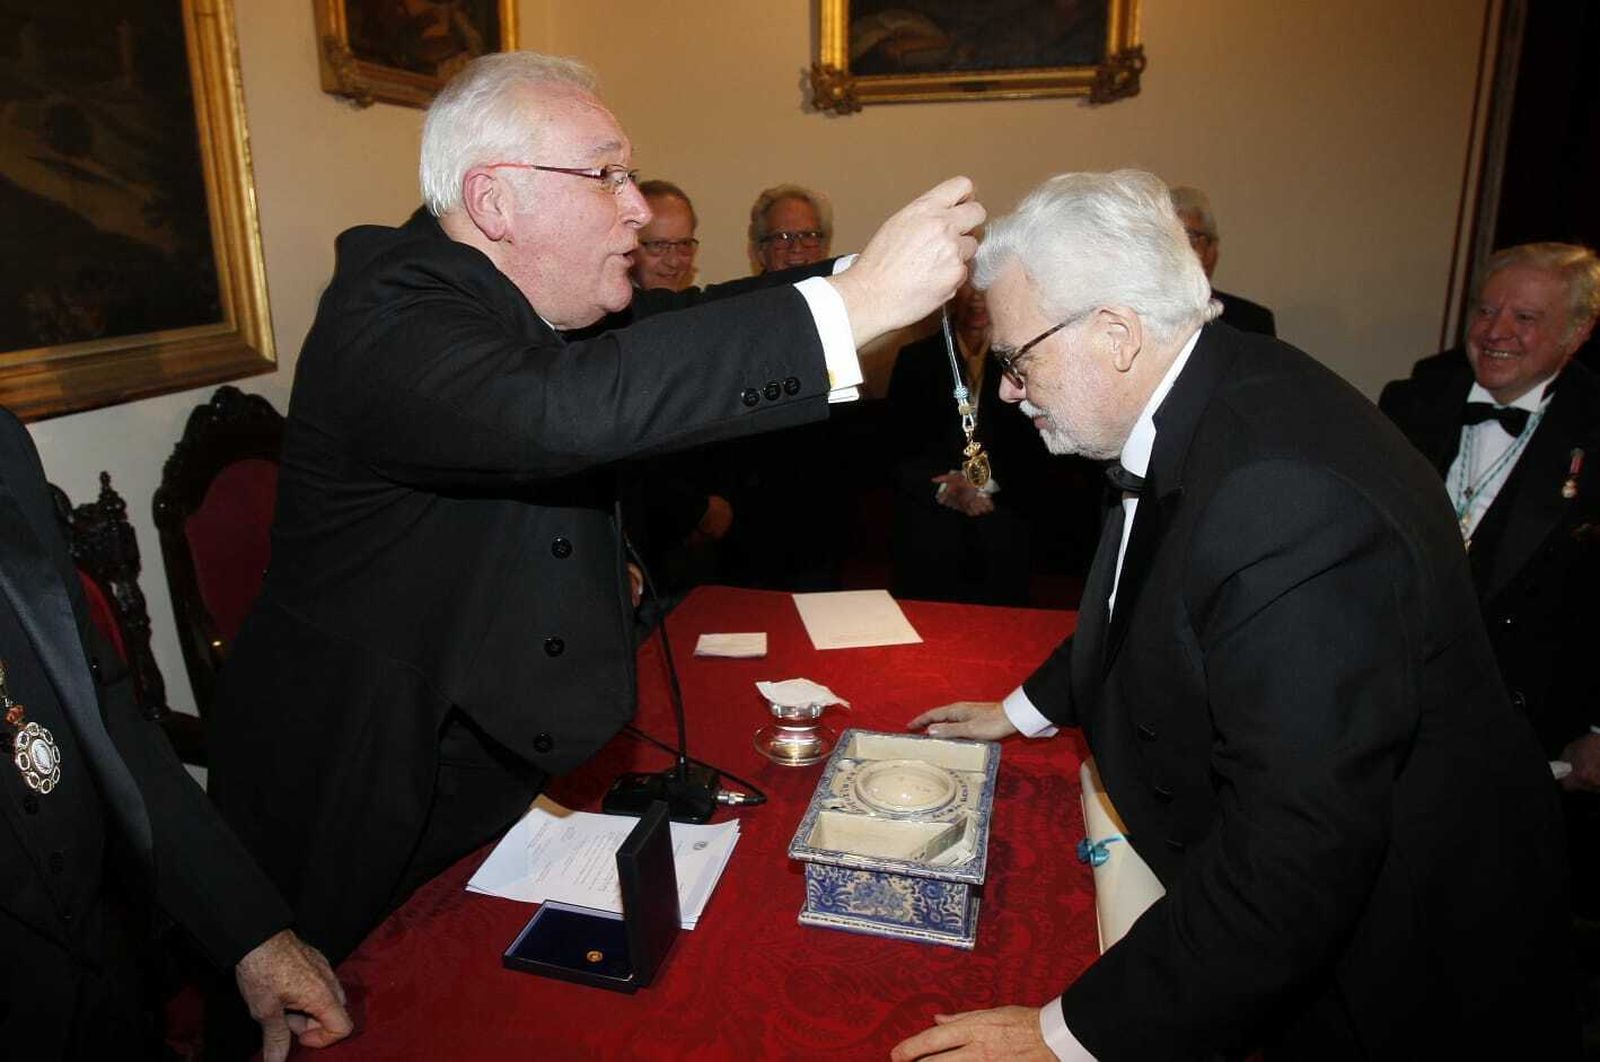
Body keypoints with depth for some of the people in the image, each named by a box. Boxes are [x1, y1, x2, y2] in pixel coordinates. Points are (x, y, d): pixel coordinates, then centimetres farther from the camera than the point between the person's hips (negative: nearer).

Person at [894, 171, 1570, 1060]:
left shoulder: (1291, 499, -36)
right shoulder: (1196, 405, -6)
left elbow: (1289, 870, -34)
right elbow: (1143, 603, 13)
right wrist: (1028, 709, 23)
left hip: (1390, 970, -7)